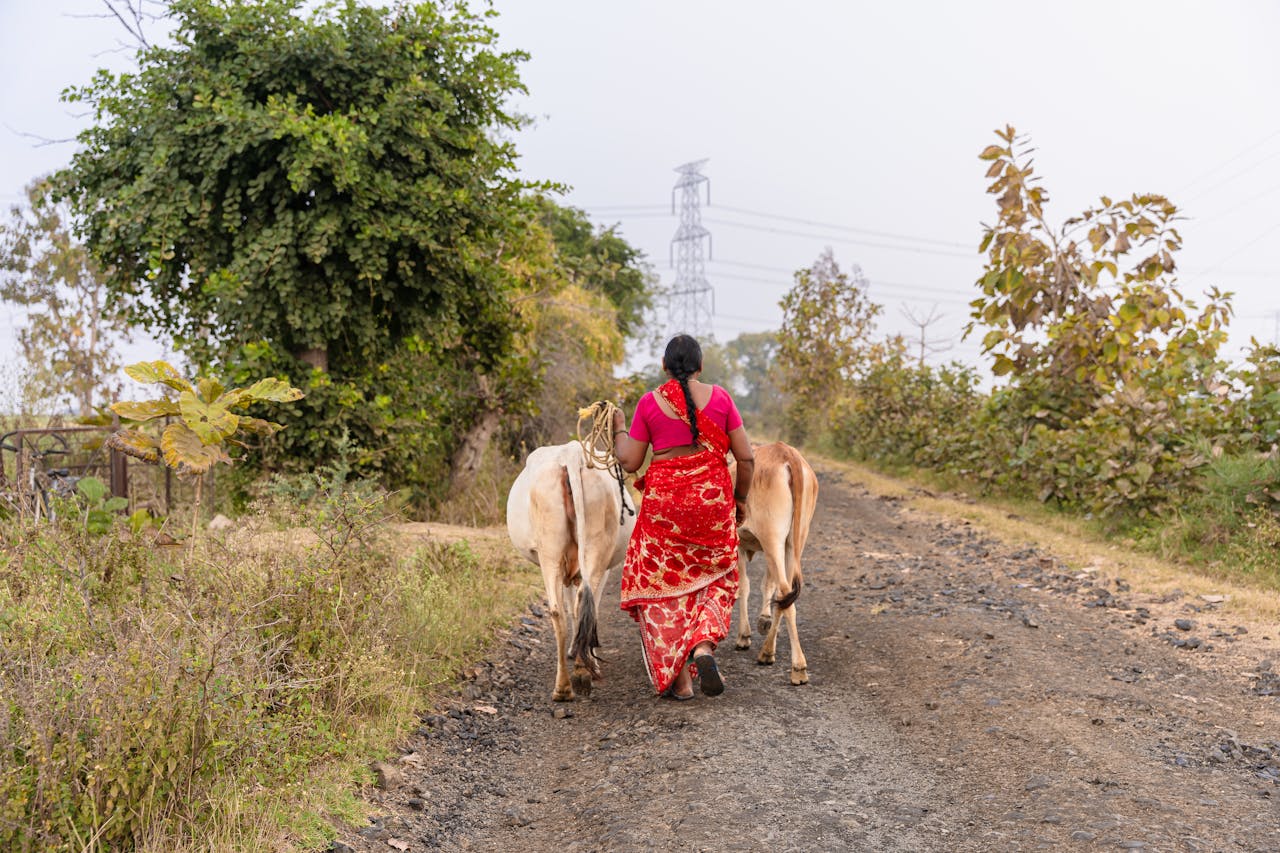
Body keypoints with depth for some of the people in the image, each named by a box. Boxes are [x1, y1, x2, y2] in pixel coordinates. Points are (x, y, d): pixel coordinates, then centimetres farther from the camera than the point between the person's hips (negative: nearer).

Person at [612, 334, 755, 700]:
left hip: (664, 502, -1)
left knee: (664, 586, 10)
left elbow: (629, 461, -1)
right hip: (713, 498, 1)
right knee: (716, 579, 19)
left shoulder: (650, 402, -4)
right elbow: (746, 457, -1)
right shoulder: (720, 398, -1)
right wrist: (741, 498, 14)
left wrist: (619, 429, 16)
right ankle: (703, 647, -5)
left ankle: (678, 678, 9)